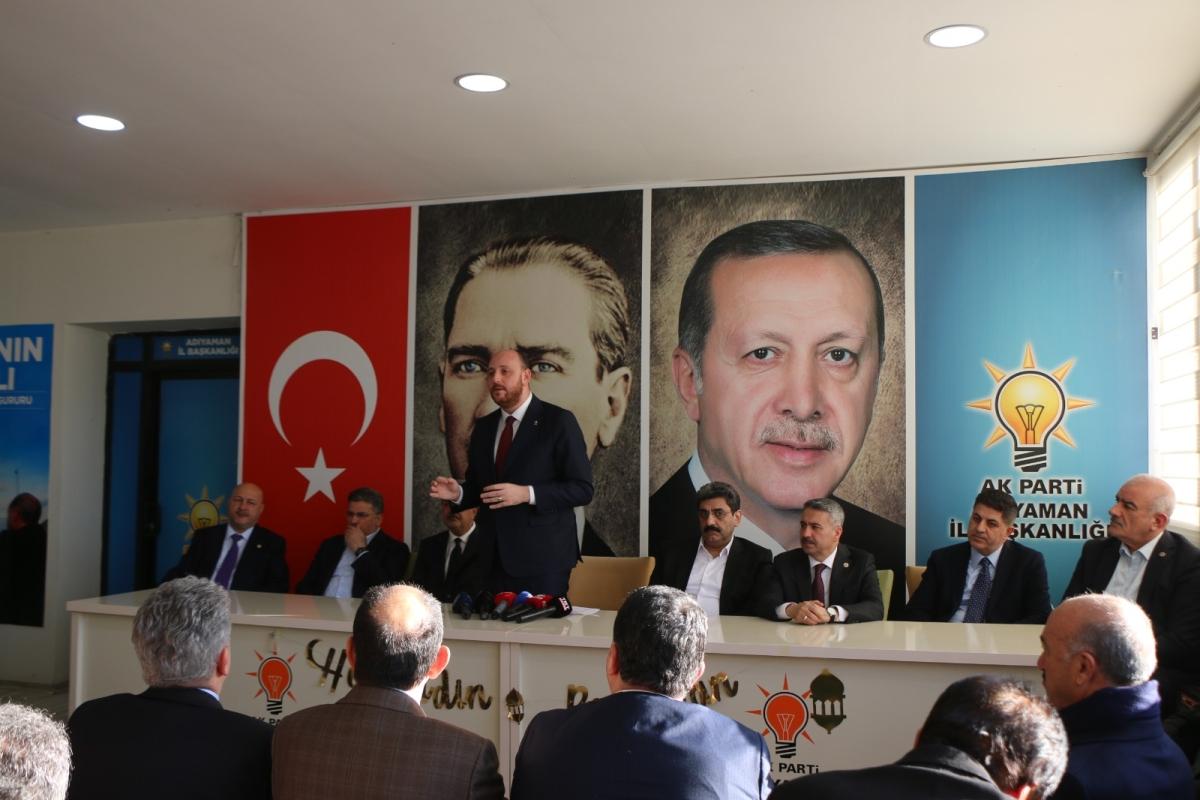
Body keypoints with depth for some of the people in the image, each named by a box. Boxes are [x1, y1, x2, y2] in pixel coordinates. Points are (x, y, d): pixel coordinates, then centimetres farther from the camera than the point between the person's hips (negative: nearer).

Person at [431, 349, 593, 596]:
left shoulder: (558, 421, -6)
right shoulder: (483, 428, 12)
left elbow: (582, 489, -11)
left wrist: (526, 493, -21)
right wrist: (458, 493, -4)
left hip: (542, 558, -5)